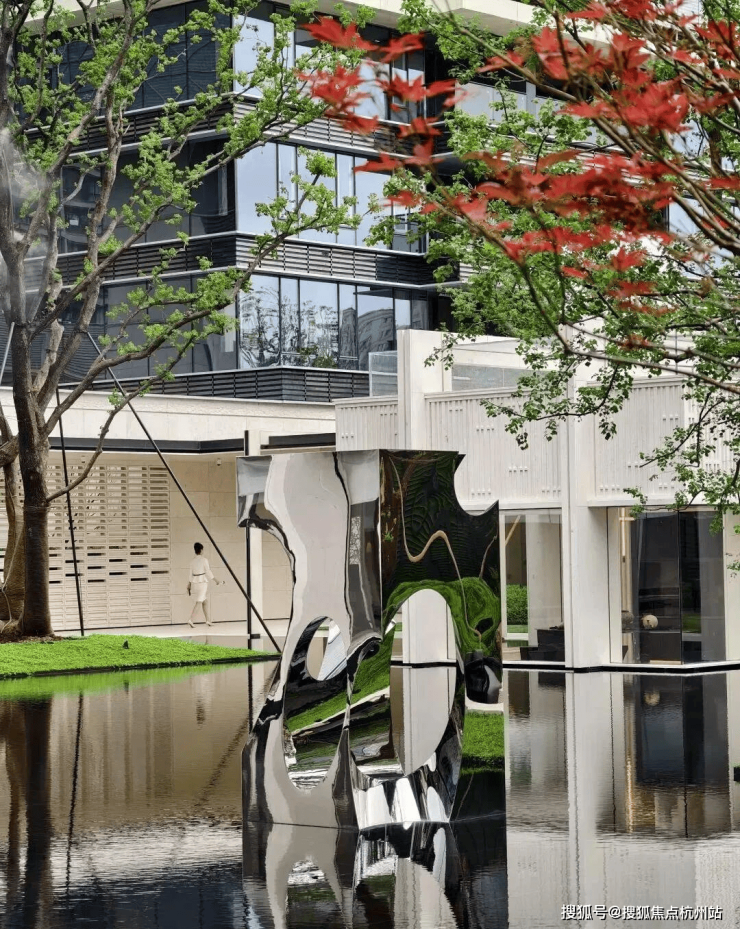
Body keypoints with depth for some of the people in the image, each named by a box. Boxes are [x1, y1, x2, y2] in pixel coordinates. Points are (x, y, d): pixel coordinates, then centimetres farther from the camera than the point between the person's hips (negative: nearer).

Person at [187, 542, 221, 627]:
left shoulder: (192, 561, 6)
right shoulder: (204, 560, -10)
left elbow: (191, 574, 9)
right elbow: (208, 572, -9)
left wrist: (189, 586, 14)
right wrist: (215, 581, 0)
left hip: (195, 582, 6)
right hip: (202, 582, -6)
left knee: (204, 601, 16)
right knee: (199, 602, -8)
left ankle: (208, 620, 17)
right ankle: (190, 620, -20)